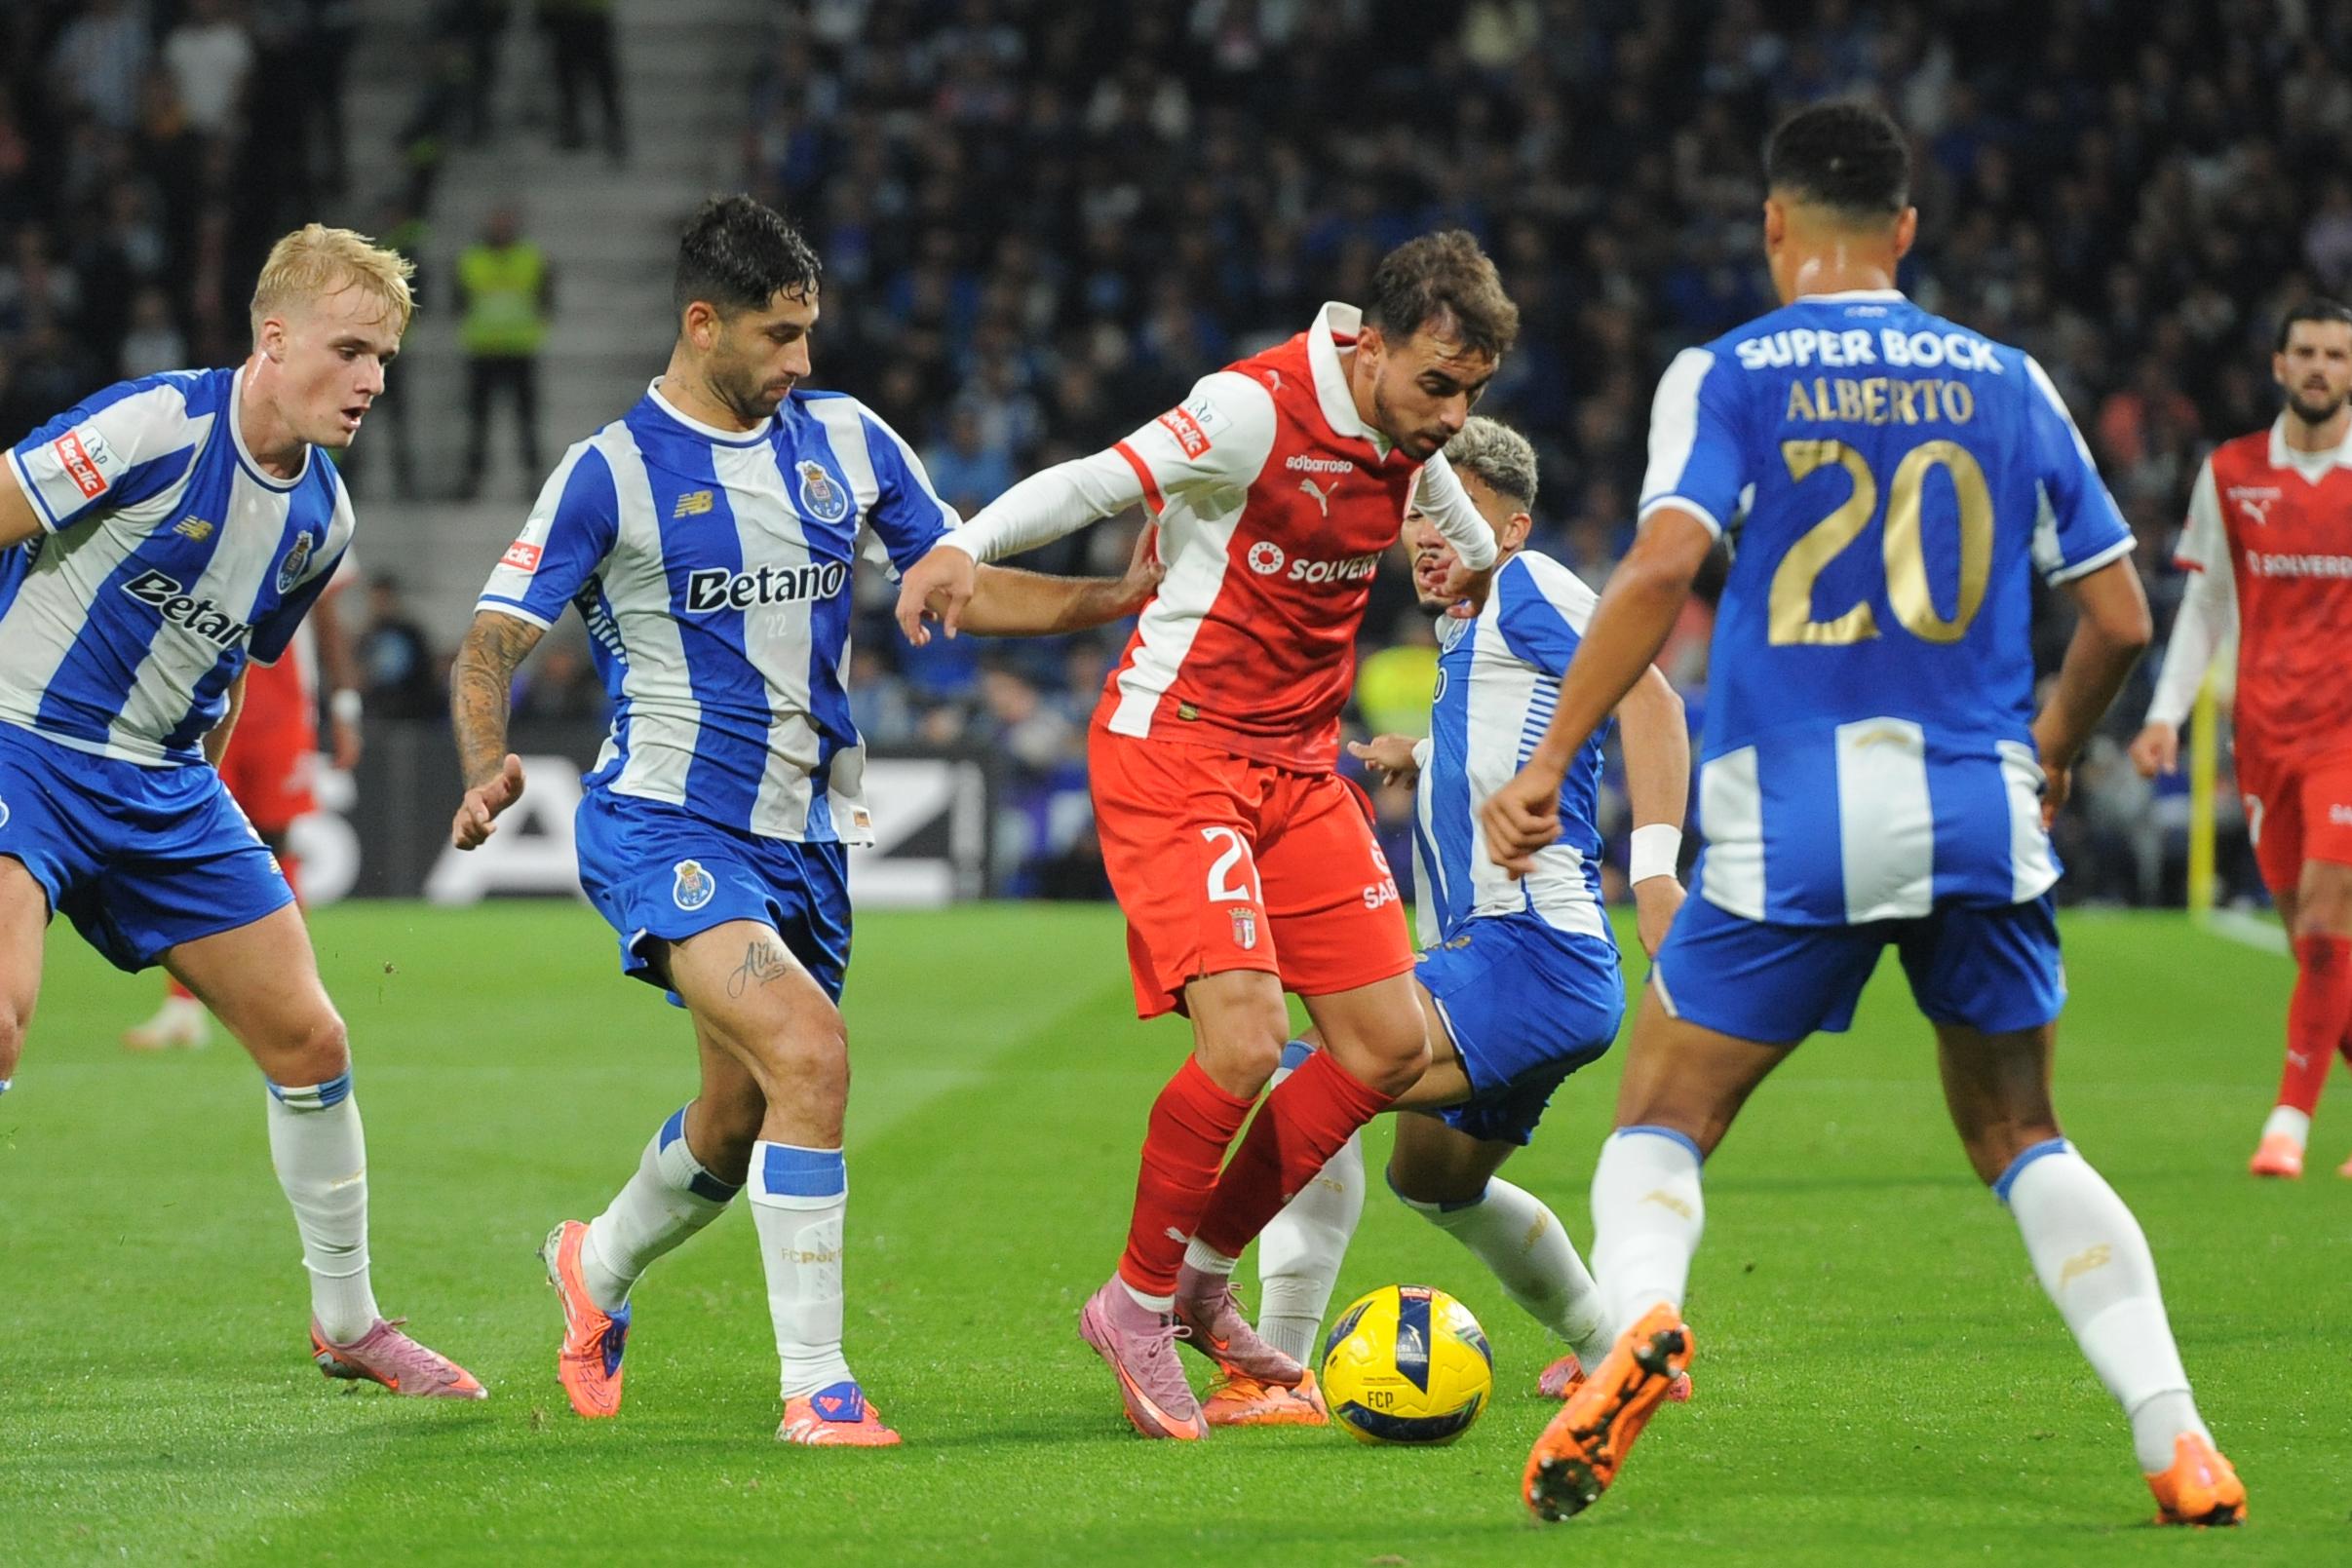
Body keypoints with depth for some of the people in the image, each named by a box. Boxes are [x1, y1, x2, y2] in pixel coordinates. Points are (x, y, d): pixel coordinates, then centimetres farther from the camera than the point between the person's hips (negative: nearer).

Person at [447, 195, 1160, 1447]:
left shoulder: (845, 442, 6)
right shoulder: (611, 472, -8)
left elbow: (963, 585, 12)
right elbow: (493, 643, -9)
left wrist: (1123, 596, -2)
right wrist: (488, 766, -29)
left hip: (802, 836, 6)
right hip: (666, 826, -6)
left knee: (739, 1126, 15)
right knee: (810, 1055, -26)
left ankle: (600, 1265, 48)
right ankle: (814, 1385, -21)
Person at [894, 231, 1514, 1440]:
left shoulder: (1409, 441, 4)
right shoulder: (1256, 409, -20)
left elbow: (1470, 547, 26)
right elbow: (1095, 484, -25)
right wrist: (963, 546, -40)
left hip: (1297, 766, 8)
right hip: (1174, 751, -8)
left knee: (1390, 1045, 4)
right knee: (1245, 1039, -21)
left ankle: (1206, 1280, 19)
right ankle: (1139, 1305, 0)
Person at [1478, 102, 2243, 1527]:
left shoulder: (1730, 376, 1)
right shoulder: (2005, 382, 9)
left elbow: (1662, 567, -15)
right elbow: (2119, 616, 10)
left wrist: (1547, 766, -11)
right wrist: (2047, 761, 29)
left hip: (1791, 830, -2)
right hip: (1982, 817, 2)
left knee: (1663, 1121, 10)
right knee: (2022, 1142, 16)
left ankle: (1640, 1314, -23)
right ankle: (2178, 1442, 1)